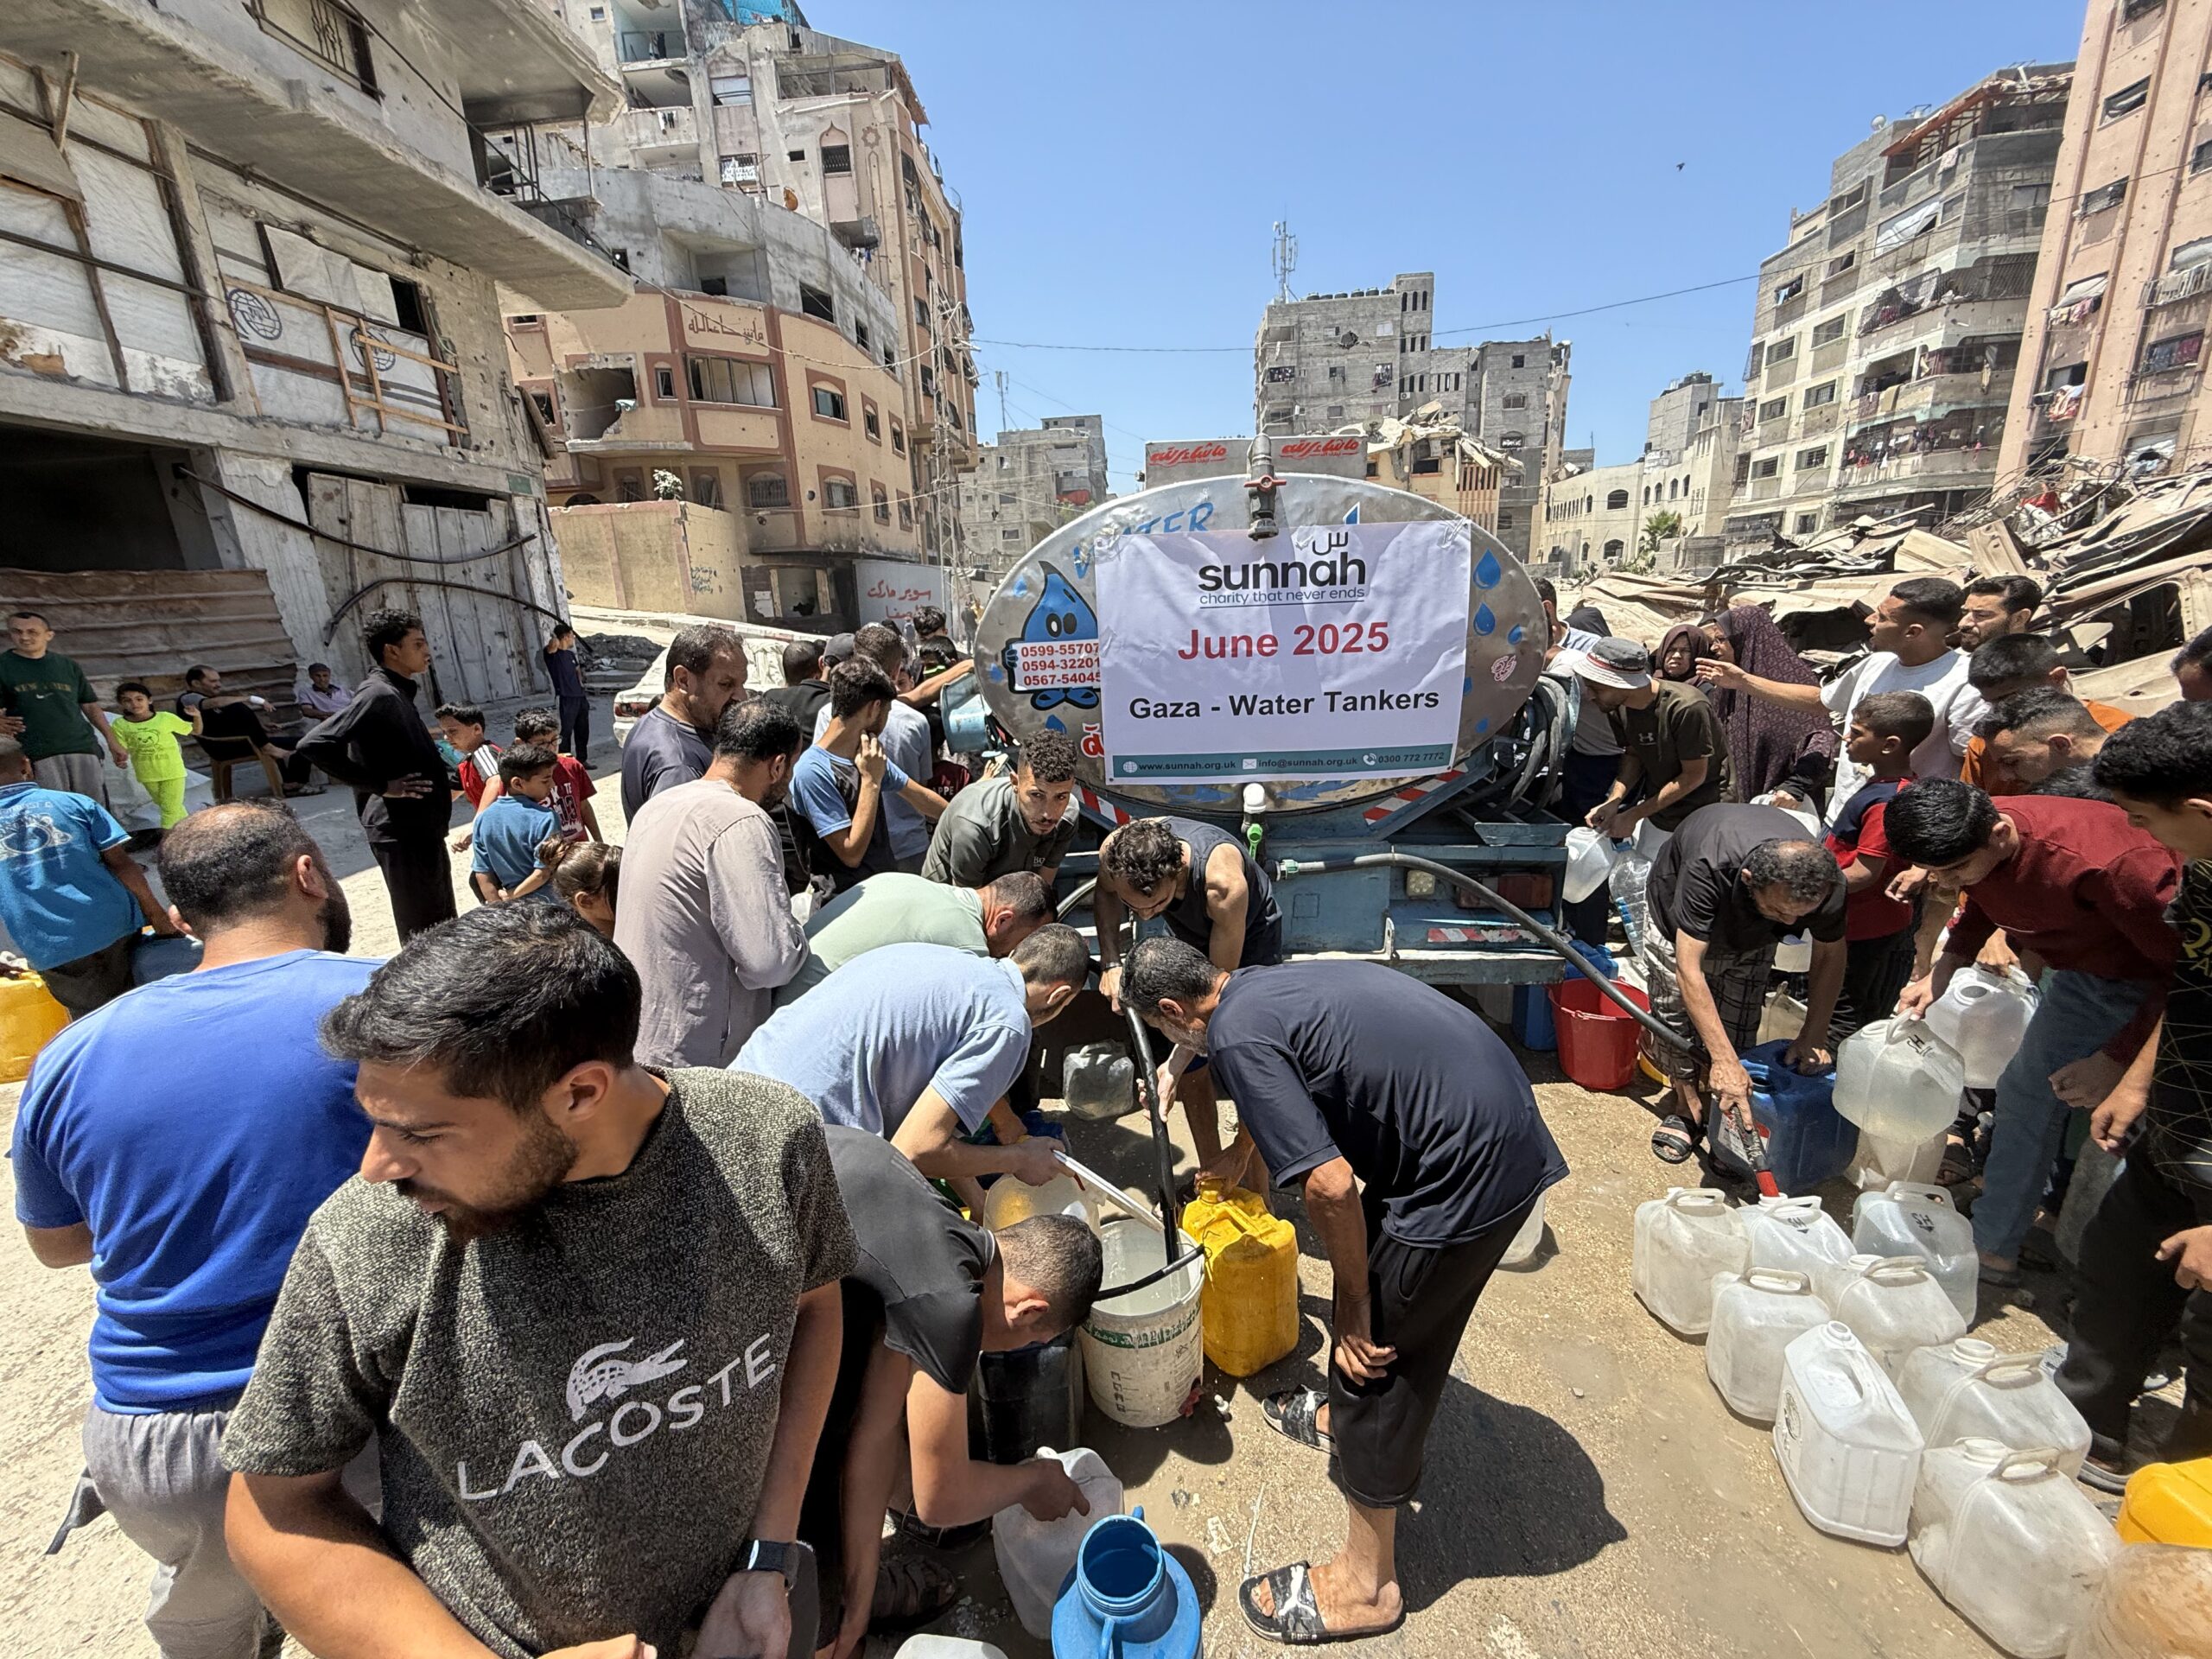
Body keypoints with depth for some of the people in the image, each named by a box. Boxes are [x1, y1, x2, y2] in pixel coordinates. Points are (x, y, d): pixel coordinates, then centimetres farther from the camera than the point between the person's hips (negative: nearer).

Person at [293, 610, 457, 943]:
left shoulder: (397, 692, 13)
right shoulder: (379, 694, -16)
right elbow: (315, 744, -26)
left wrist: (444, 784, 11)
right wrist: (381, 785, -20)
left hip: (421, 828, 10)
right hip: (403, 832, -10)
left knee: (442, 927, 20)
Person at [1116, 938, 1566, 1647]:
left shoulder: (1237, 1033, -17)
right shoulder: (1269, 983, 12)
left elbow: (1330, 1184, -21)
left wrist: (1354, 1313, -4)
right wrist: (1236, 1165, 50)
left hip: (1467, 1172, -9)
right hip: (1511, 1134, 9)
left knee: (1374, 1350, 9)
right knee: (1410, 1322, 29)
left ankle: (1366, 1583, 30)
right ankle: (1352, 1416, 54)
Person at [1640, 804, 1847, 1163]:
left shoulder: (1824, 882, -33)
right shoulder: (1709, 868, -47)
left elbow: (1829, 956, -12)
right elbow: (1688, 968, -45)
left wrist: (1813, 1036, -16)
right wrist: (1723, 1059, -46)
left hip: (1752, 933, 3)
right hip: (1680, 914, -3)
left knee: (1738, 1028, -2)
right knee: (1676, 1013, -2)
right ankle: (1688, 1109, 18)